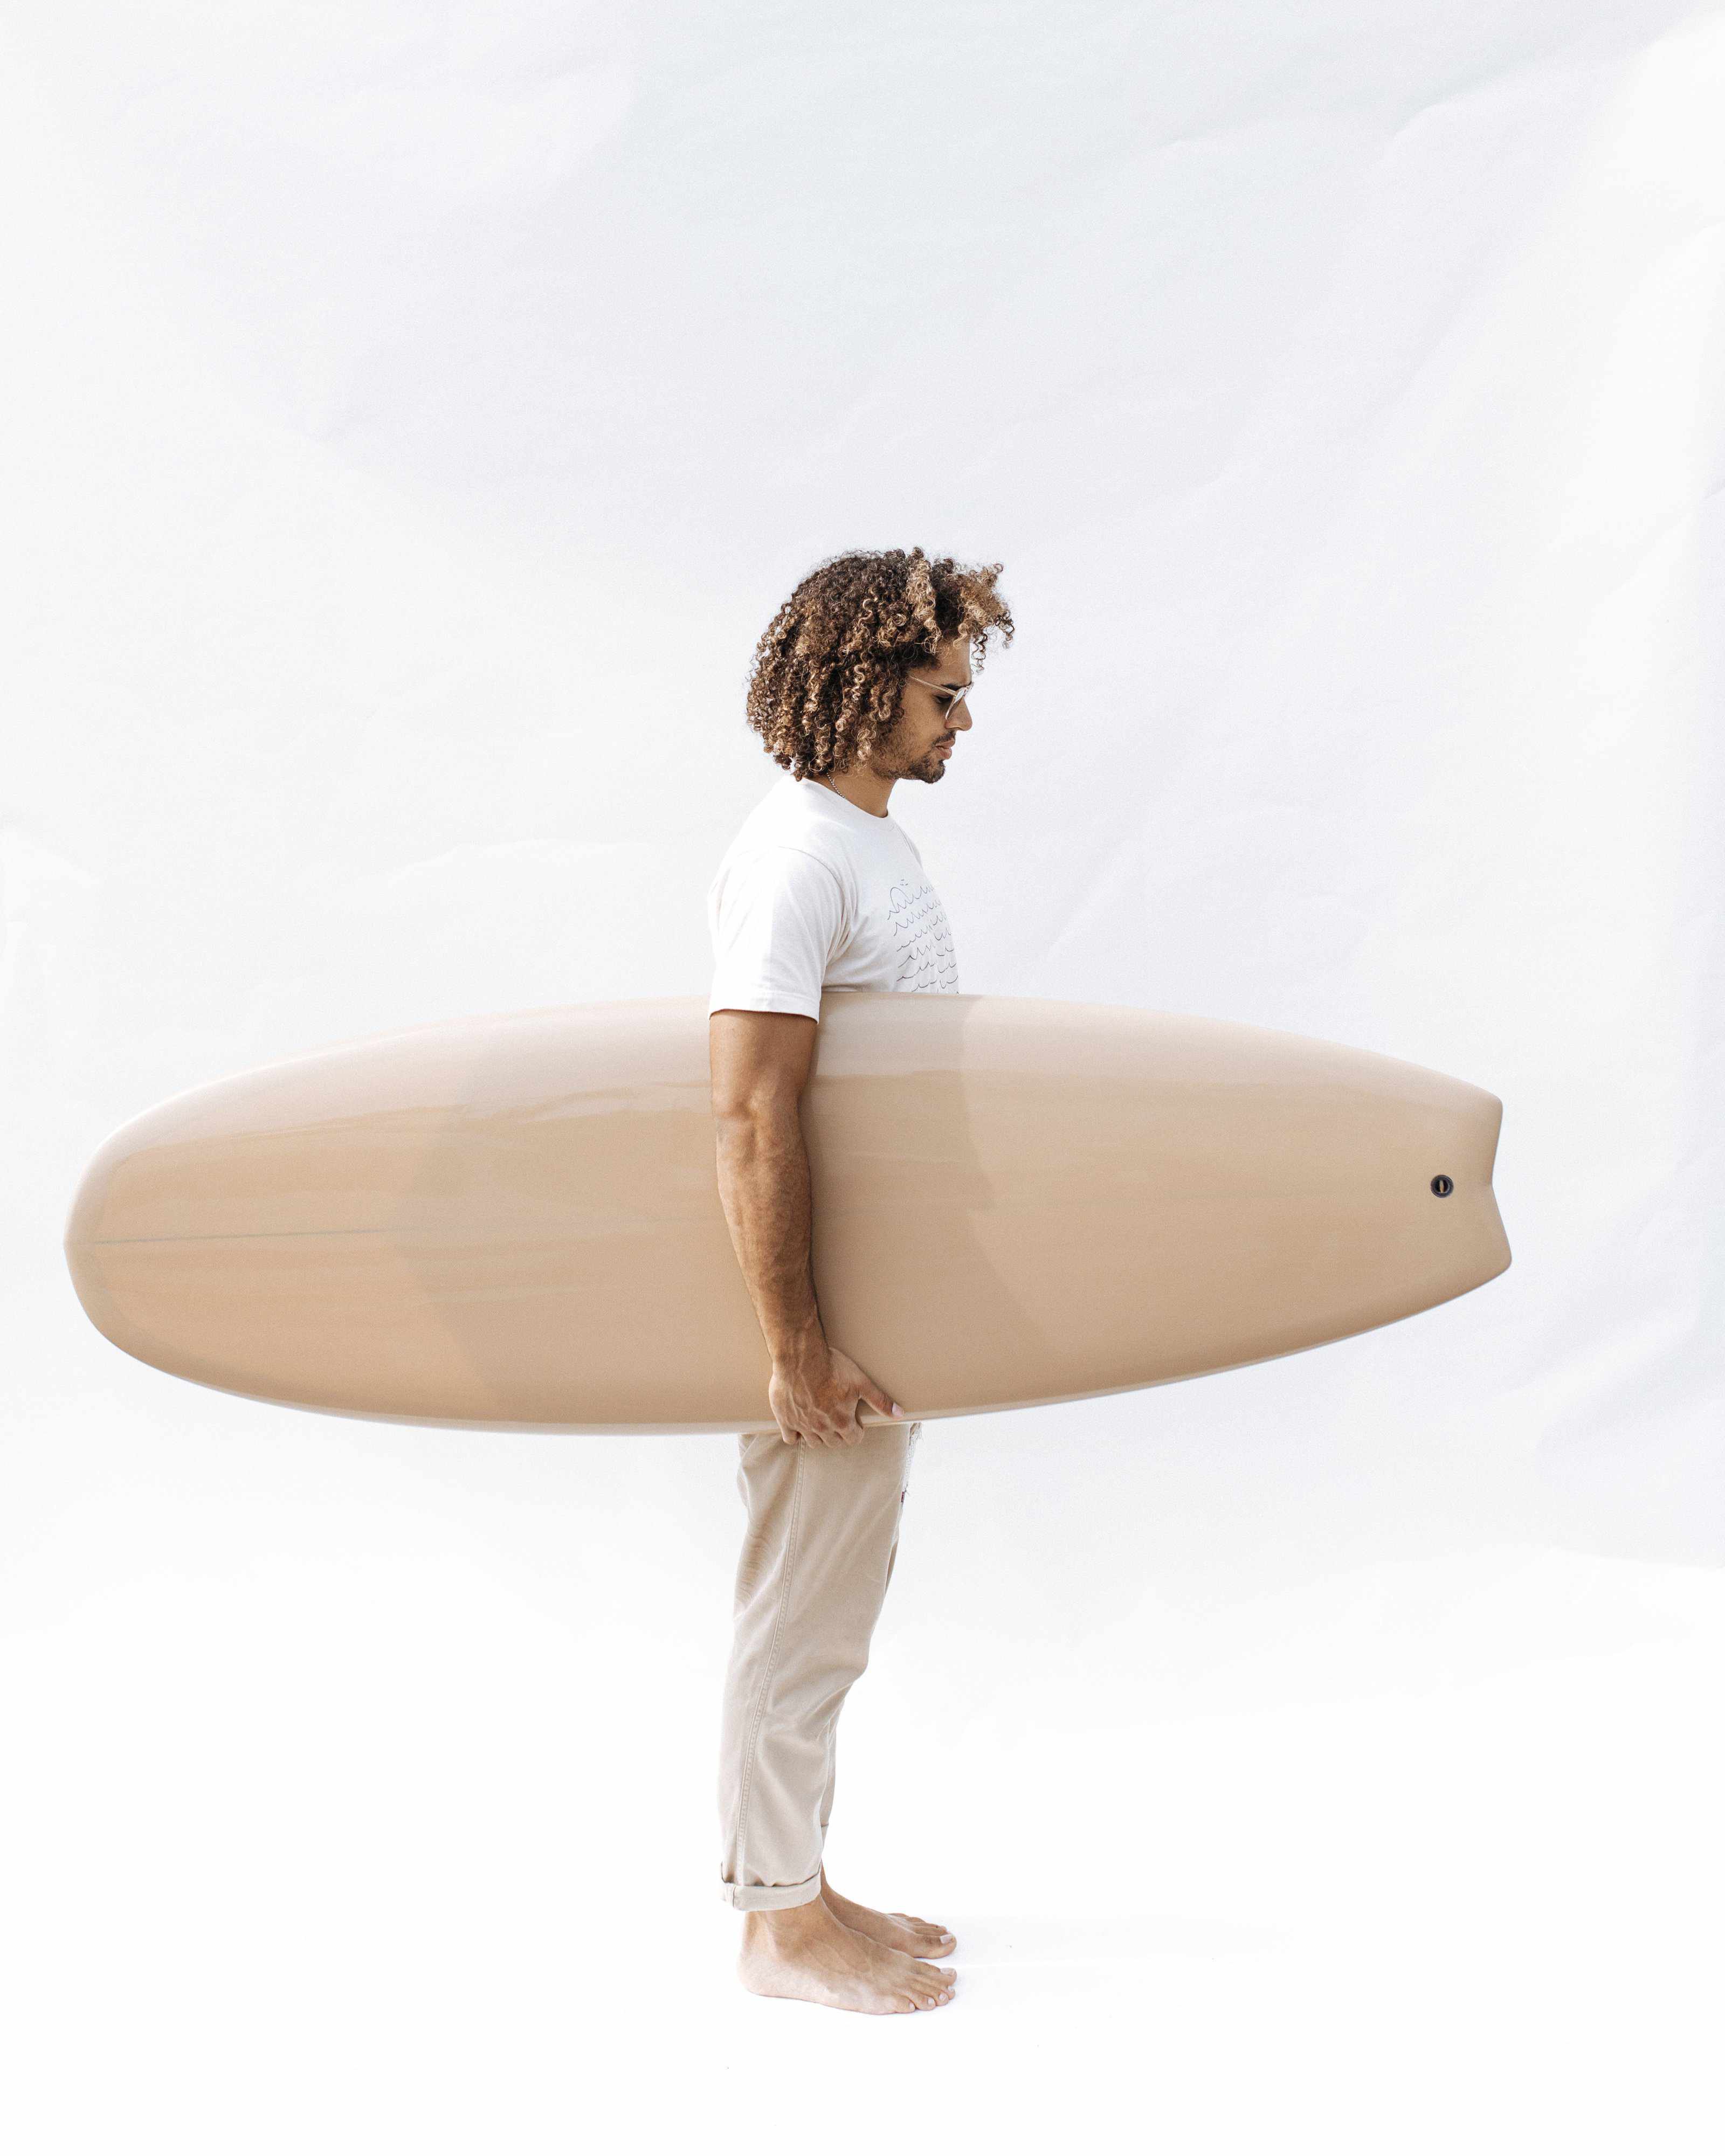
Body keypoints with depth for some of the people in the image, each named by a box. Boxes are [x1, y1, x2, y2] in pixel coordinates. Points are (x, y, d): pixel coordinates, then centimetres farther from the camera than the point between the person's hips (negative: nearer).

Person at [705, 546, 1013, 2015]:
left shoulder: (874, 843, 14)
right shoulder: (796, 857, -18)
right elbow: (752, 1119, -24)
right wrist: (795, 1341, -23)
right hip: (830, 1315, -10)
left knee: (828, 1611, 18)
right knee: (803, 1617, 3)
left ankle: (795, 1881, 33)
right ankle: (781, 1922, 19)